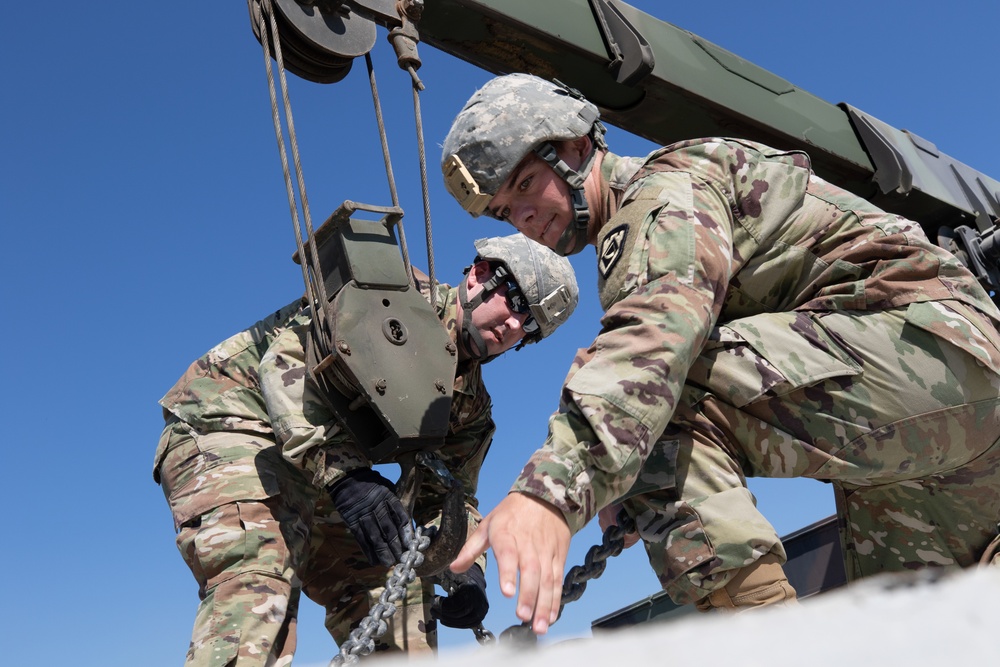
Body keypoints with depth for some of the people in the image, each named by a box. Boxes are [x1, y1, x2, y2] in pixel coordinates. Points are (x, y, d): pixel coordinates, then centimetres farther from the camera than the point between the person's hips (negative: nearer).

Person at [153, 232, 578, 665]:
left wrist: (465, 568, -13)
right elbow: (288, 357, -27)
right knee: (260, 580, -29)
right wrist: (345, 472, -38)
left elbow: (446, 497, 9)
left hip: (314, 485, 8)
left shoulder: (471, 405, 8)